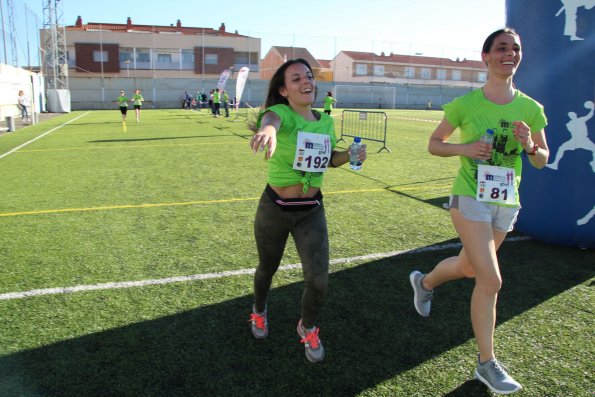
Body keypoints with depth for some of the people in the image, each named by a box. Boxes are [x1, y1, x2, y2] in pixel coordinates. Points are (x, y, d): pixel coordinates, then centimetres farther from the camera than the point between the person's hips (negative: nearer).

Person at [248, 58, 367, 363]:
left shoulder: (326, 121, 1)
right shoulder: (282, 112, -15)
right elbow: (271, 118, -42)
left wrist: (350, 155, -4)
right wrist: (268, 129, -67)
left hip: (311, 211, 3)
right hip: (274, 209, -3)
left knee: (318, 279, -6)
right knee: (268, 268, 19)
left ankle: (308, 328, 28)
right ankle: (259, 311, 54)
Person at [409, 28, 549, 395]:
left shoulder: (531, 109, -1)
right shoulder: (465, 104, -9)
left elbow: (543, 161, 7)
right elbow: (434, 144, 1)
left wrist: (530, 145, -15)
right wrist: (465, 148, -18)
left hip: (506, 203, 5)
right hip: (470, 199, -5)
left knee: (470, 267, 21)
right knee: (491, 279, -11)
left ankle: (424, 282, 54)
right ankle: (487, 364, 7)